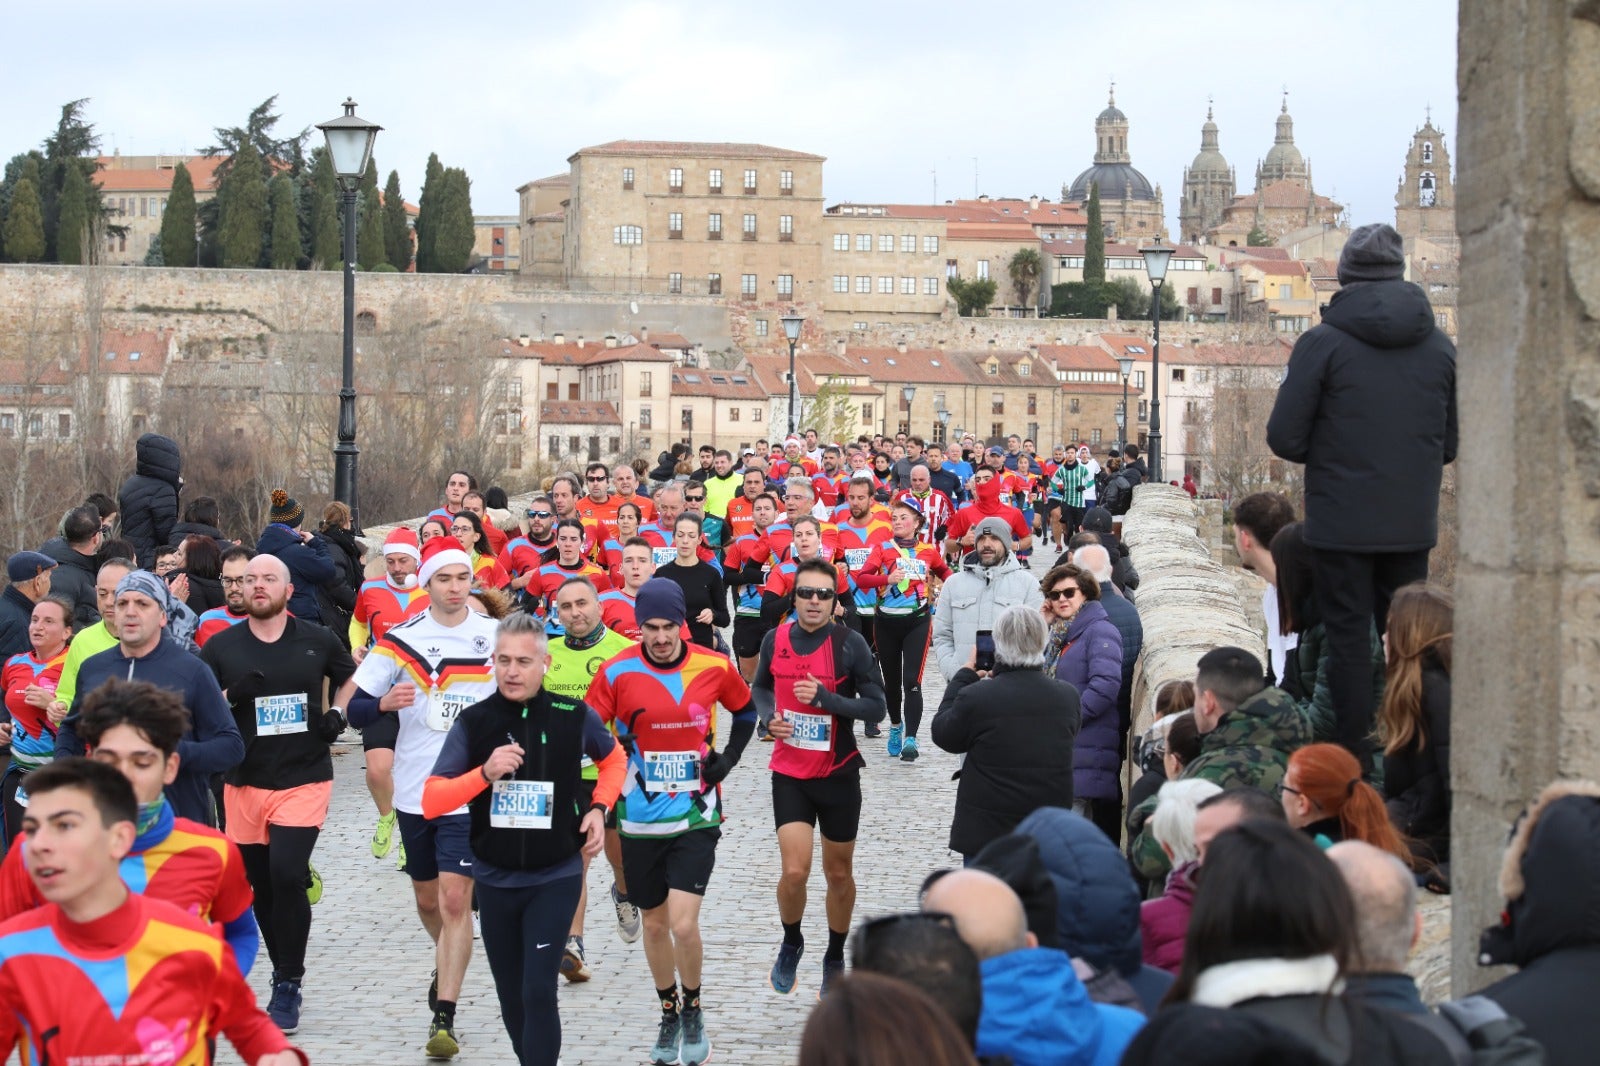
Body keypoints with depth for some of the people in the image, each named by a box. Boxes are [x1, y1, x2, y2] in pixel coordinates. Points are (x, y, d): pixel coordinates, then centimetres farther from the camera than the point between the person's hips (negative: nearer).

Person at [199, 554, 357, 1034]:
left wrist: (338, 712, 4)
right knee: (261, 885, 9)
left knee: (286, 875, -17)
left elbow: (348, 676, 22)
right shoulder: (221, 647, 2)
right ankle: (285, 975, 26)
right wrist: (230, 696, -15)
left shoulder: (317, 640, 3)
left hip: (304, 778, -2)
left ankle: (288, 985, -4)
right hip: (244, 782, 2)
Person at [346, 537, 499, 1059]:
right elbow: (355, 710, -3)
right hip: (415, 793, 2)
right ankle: (446, 966, 45)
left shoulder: (496, 637, -1)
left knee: (454, 901, -12)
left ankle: (444, 1017, -9)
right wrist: (384, 703, -23)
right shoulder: (401, 639, -1)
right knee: (427, 900, 16)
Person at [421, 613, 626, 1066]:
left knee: (538, 991, -14)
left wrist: (598, 808, -2)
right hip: (494, 879, 2)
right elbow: (432, 801, -11)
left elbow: (614, 759, 15)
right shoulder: (473, 722, -6)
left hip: (555, 878, -2)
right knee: (511, 997, 13)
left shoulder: (574, 716, -7)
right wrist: (485, 772, -25)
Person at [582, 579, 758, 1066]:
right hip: (640, 819, 1)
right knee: (655, 923, 12)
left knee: (683, 924, -12)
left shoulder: (714, 667, -6)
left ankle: (693, 1010, 12)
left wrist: (729, 757, 1)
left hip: (696, 815, -1)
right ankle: (668, 1014, 33)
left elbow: (746, 710, 13)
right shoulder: (617, 673, -9)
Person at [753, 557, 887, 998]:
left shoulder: (851, 644, -12)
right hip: (790, 774, 1)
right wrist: (768, 716, -5)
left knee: (839, 873, 11)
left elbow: (876, 708, -12)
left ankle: (835, 959, 33)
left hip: (838, 774, -1)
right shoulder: (775, 639, -3)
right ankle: (791, 944, 19)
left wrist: (824, 697, -24)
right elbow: (760, 687, 15)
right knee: (794, 871, -10)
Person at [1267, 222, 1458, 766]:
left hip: (1342, 522, -3)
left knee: (1348, 642, 4)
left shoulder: (1323, 343, -9)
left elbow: (1284, 439, -9)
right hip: (1414, 523, 3)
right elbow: (1453, 442, 7)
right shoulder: (1440, 346, 2)